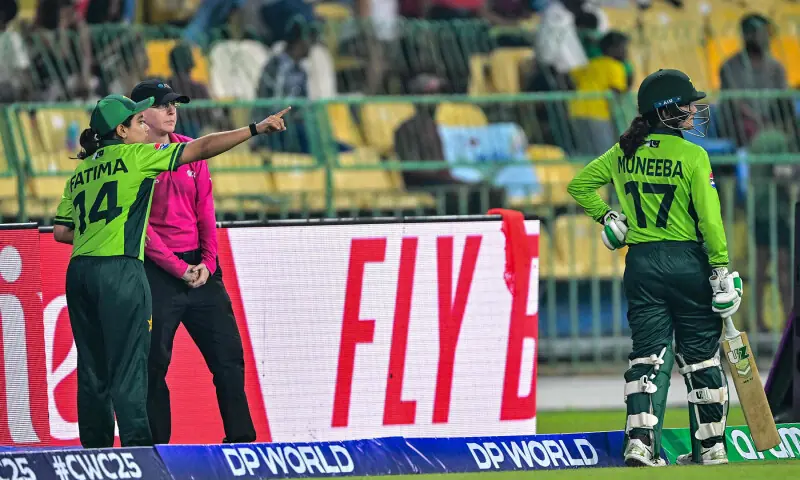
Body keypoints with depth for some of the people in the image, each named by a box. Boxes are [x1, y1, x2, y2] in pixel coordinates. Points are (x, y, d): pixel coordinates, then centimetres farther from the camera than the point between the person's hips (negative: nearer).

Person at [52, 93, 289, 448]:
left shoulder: (79, 173, 18)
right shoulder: (135, 156, 1)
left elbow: (61, 232, 15)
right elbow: (201, 149, -1)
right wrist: (255, 129, 2)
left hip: (79, 272, 6)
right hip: (120, 270, -6)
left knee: (92, 371, 9)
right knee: (127, 368, -8)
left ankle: (95, 451, 10)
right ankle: (137, 446, -12)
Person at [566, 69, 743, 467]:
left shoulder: (624, 152, 3)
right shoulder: (692, 156, -10)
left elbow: (579, 185, 11)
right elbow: (709, 217, -13)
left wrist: (606, 217, 17)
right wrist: (721, 269, -10)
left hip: (641, 264, 3)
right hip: (688, 262, -3)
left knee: (649, 355, 3)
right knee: (700, 356, 8)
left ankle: (640, 440, -12)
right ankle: (710, 445, 14)